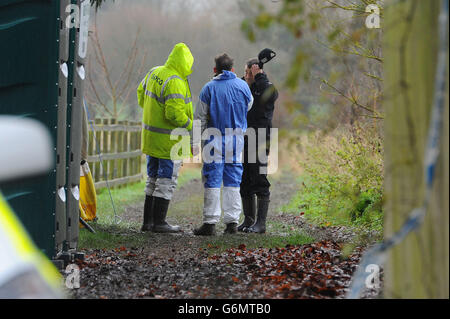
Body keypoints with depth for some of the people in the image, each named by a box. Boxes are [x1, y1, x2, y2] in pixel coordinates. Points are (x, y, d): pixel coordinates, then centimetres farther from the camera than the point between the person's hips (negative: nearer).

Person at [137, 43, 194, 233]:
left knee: (153, 180, 16)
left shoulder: (154, 73, 6)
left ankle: (148, 221, 20)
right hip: (169, 139, -9)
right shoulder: (175, 82, -22)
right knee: (166, 181, 0)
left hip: (151, 137, 9)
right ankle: (159, 222, 2)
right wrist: (191, 126, -12)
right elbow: (175, 113, -26)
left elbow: (141, 94, 21)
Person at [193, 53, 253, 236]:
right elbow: (249, 106, 19)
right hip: (237, 139, 3)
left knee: (212, 181, 0)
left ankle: (210, 222, -3)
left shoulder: (209, 88, -5)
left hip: (215, 138, -3)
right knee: (233, 181, 9)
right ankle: (232, 221, 8)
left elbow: (200, 117, -3)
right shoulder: (242, 86, 2)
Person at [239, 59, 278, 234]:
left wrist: (259, 76, -16)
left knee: (260, 183, -7)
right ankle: (248, 220, 19)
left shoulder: (265, 88, -2)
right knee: (244, 183, 10)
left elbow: (271, 94, -23)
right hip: (243, 142, 7)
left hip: (260, 142, -7)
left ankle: (261, 223, -5)